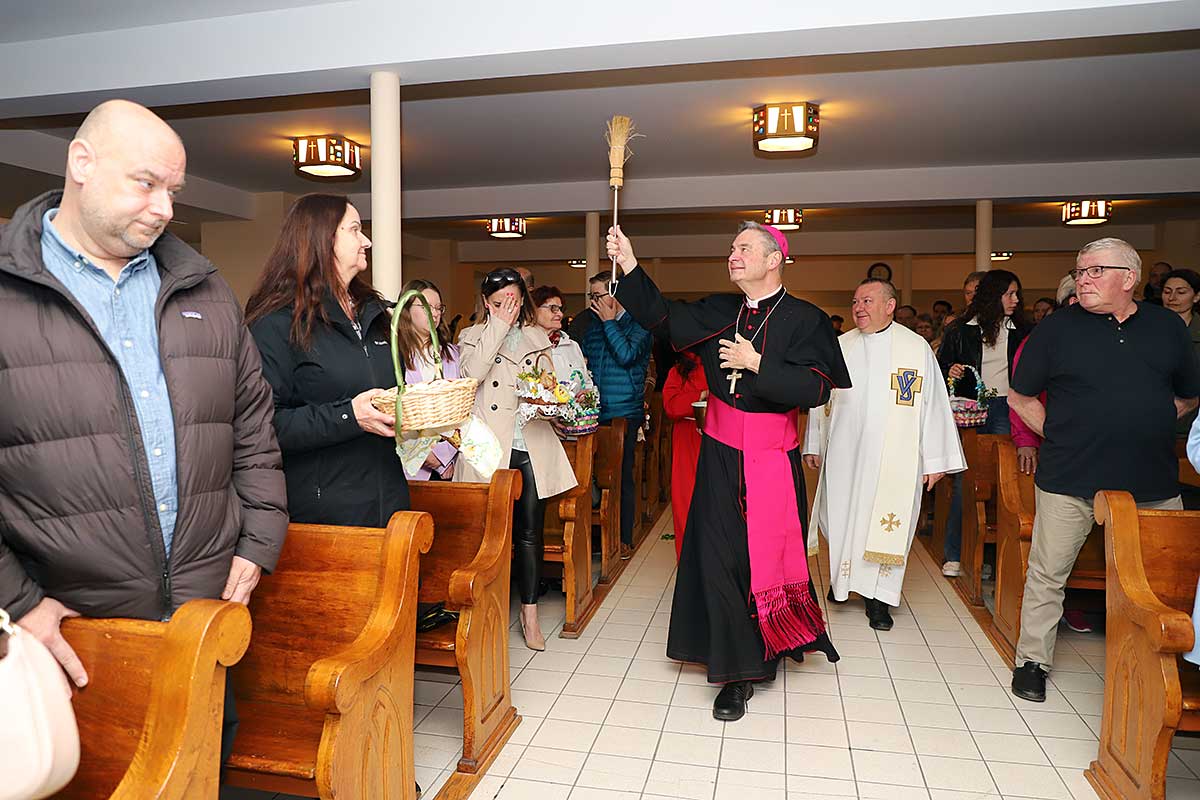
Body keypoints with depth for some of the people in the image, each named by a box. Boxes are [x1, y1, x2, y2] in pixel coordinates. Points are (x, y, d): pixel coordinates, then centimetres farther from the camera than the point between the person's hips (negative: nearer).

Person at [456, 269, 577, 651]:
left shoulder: (538, 337, 16)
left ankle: (530, 615, 18)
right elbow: (471, 374, -13)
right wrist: (497, 327, -9)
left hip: (531, 446, 2)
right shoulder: (473, 336, 8)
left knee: (530, 531, 6)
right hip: (490, 448, -2)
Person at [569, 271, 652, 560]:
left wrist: (609, 322, -10)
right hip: (595, 412, 5)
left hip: (624, 413, -5)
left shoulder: (637, 323, -4)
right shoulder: (591, 323, 12)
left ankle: (624, 539, 14)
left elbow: (626, 355, -19)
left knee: (622, 476, 2)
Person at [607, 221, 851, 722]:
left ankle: (765, 653, 26)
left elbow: (815, 388, -14)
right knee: (719, 557, 4)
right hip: (720, 453, 4)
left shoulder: (804, 320, -5)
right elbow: (662, 317, 0)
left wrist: (756, 364, -17)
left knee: (765, 557, 5)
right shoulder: (719, 311, 8)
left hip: (771, 458, -3)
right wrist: (629, 265, -9)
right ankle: (738, 671, 19)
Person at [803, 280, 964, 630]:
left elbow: (933, 404, 0)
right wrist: (813, 445, 11)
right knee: (842, 517, 8)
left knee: (885, 524, 0)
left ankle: (877, 598, 13)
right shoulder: (838, 347, 7)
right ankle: (842, 576, 31)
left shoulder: (917, 348, 0)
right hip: (844, 454, 2)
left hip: (894, 458, -2)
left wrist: (934, 460, -3)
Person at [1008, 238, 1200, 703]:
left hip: (1152, 484, 3)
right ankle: (1032, 661, 19)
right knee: (1048, 575, 3)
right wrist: (1058, 434, -2)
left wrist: (1145, 430, 7)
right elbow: (1020, 397, 5)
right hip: (1069, 479, -3)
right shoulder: (1057, 329, -1)